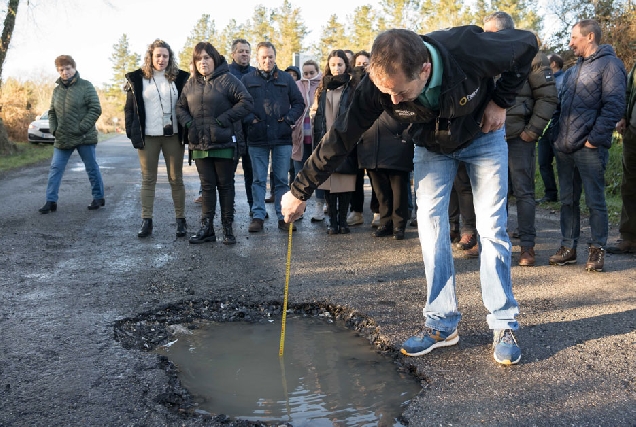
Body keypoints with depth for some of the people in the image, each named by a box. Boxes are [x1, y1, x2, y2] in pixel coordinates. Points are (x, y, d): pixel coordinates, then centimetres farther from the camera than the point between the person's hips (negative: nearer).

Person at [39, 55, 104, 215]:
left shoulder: (85, 86, -5)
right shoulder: (57, 90, 11)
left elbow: (96, 109, -10)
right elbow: (52, 112, 18)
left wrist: (81, 127, -16)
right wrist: (54, 129, 0)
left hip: (84, 137, -5)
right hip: (62, 139, 5)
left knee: (92, 168, 6)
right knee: (55, 169, 2)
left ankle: (98, 197, 20)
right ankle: (51, 201, 7)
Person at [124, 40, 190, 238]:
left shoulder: (179, 78, 3)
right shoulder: (137, 78, 4)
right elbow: (129, 108, 6)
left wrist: (186, 131, -5)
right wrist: (132, 132, -3)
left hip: (173, 136, 0)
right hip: (147, 137, 0)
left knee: (176, 179, 5)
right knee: (148, 179, 4)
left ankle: (181, 220, 12)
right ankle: (146, 221, 7)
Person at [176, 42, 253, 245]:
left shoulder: (227, 79, -5)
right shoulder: (191, 84, 12)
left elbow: (247, 102, -13)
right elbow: (180, 107, 19)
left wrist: (224, 119, -17)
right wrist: (188, 123, -1)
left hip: (225, 144, -5)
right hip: (200, 145, 5)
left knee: (225, 186, 5)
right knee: (207, 187, 9)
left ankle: (228, 228, 14)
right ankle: (206, 228, 15)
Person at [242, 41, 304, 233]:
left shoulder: (286, 79, 9)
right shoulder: (247, 79, 6)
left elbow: (299, 103, 11)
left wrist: (289, 118, -3)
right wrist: (250, 119, -9)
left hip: (282, 138, 1)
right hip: (257, 138, 0)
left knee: (282, 180, 5)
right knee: (258, 180, 4)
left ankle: (283, 217, 12)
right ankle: (258, 216, 10)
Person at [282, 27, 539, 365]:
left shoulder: (469, 49, -39)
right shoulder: (377, 85, -32)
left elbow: (527, 43, -18)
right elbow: (341, 137, -22)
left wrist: (501, 100, -20)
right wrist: (299, 191, -18)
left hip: (482, 137, -1)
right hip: (431, 145, 2)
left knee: (492, 228, -8)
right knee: (430, 226, -7)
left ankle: (504, 326, 3)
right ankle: (442, 324, 4)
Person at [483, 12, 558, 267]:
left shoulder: (531, 57, -3)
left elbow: (547, 97, -5)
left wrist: (533, 130, -11)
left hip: (519, 138, -5)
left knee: (523, 191, 0)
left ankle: (527, 245, 6)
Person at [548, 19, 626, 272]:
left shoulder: (609, 64, -4)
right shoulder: (573, 70, 19)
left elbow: (614, 106, -12)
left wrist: (595, 138, -16)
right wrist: (559, 136, 11)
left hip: (589, 149, -7)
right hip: (565, 147, 7)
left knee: (595, 201, 0)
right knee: (567, 200, 11)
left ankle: (597, 250, 9)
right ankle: (568, 248, 19)